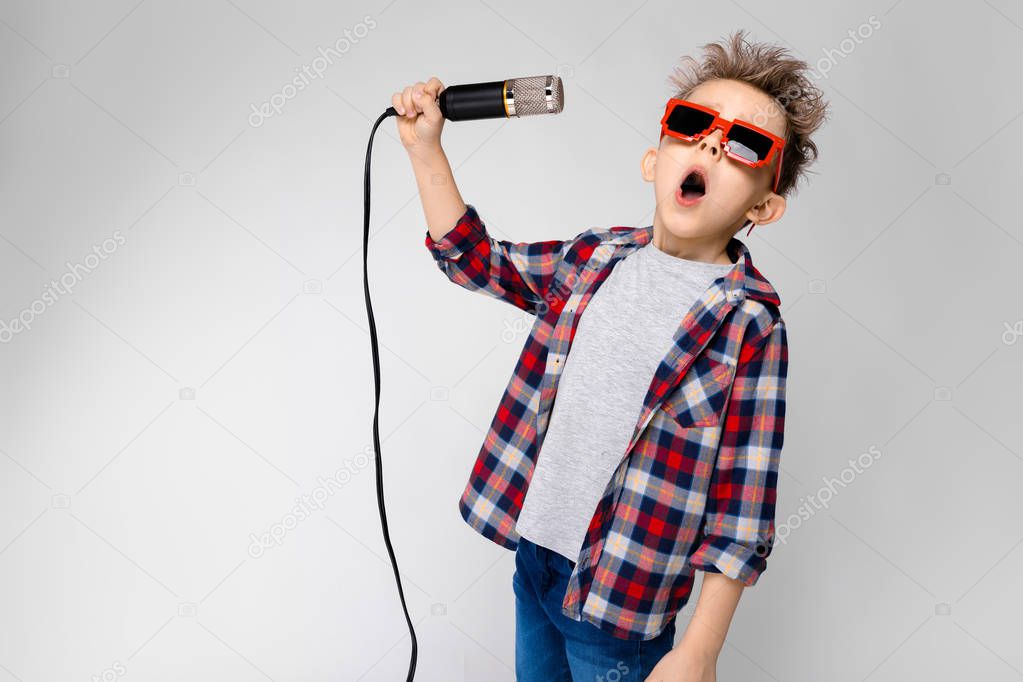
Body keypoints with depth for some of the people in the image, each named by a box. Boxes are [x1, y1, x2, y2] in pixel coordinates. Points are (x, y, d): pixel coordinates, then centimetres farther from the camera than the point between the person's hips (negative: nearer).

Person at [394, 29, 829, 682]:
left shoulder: (751, 322, -17)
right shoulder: (597, 256, -3)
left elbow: (743, 512, -15)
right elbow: (474, 258, 11)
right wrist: (426, 147, 3)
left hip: (623, 604, -5)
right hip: (534, 554, 5)